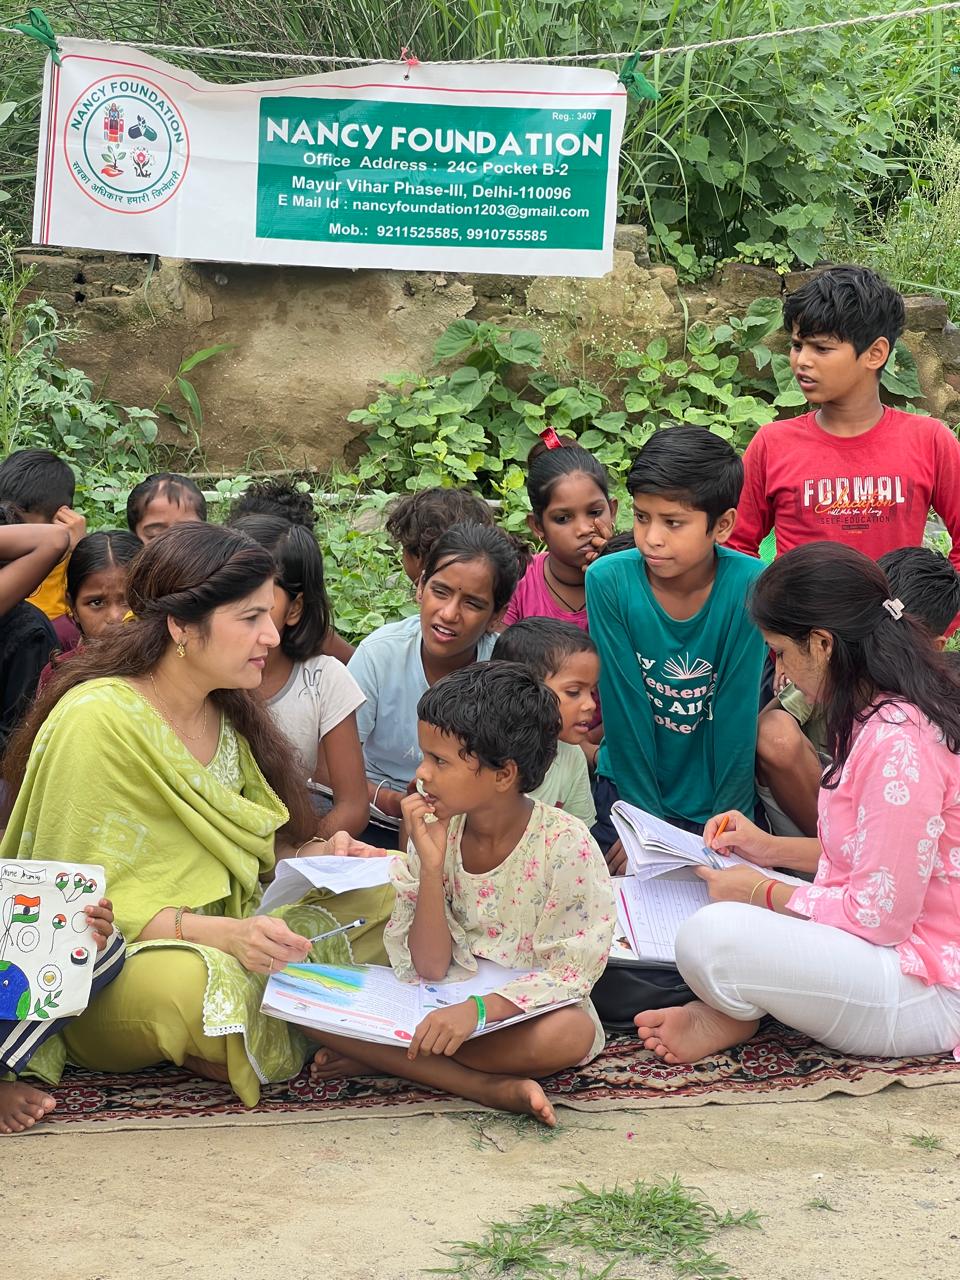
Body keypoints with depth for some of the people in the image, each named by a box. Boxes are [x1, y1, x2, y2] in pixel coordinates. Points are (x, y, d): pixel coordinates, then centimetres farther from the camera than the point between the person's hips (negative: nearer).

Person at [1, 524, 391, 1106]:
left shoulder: (230, 711, 6)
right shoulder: (94, 721, -19)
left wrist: (317, 854, -7)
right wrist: (222, 933, -31)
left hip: (230, 942, 8)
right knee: (193, 980, -40)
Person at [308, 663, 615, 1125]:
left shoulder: (564, 844, -14)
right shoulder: (438, 833, -2)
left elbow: (571, 971, -17)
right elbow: (430, 969, -6)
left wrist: (478, 1009, -31)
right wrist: (431, 865, -18)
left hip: (527, 1011, -3)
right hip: (445, 1004, 4)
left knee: (572, 1033, -40)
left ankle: (382, 1061, -21)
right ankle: (492, 1088, -25)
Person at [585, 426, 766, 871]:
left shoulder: (749, 585, -17)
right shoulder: (609, 580, -14)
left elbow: (737, 713, -13)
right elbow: (624, 705, -11)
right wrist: (643, 820, -10)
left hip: (716, 792, -1)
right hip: (629, 781, 1)